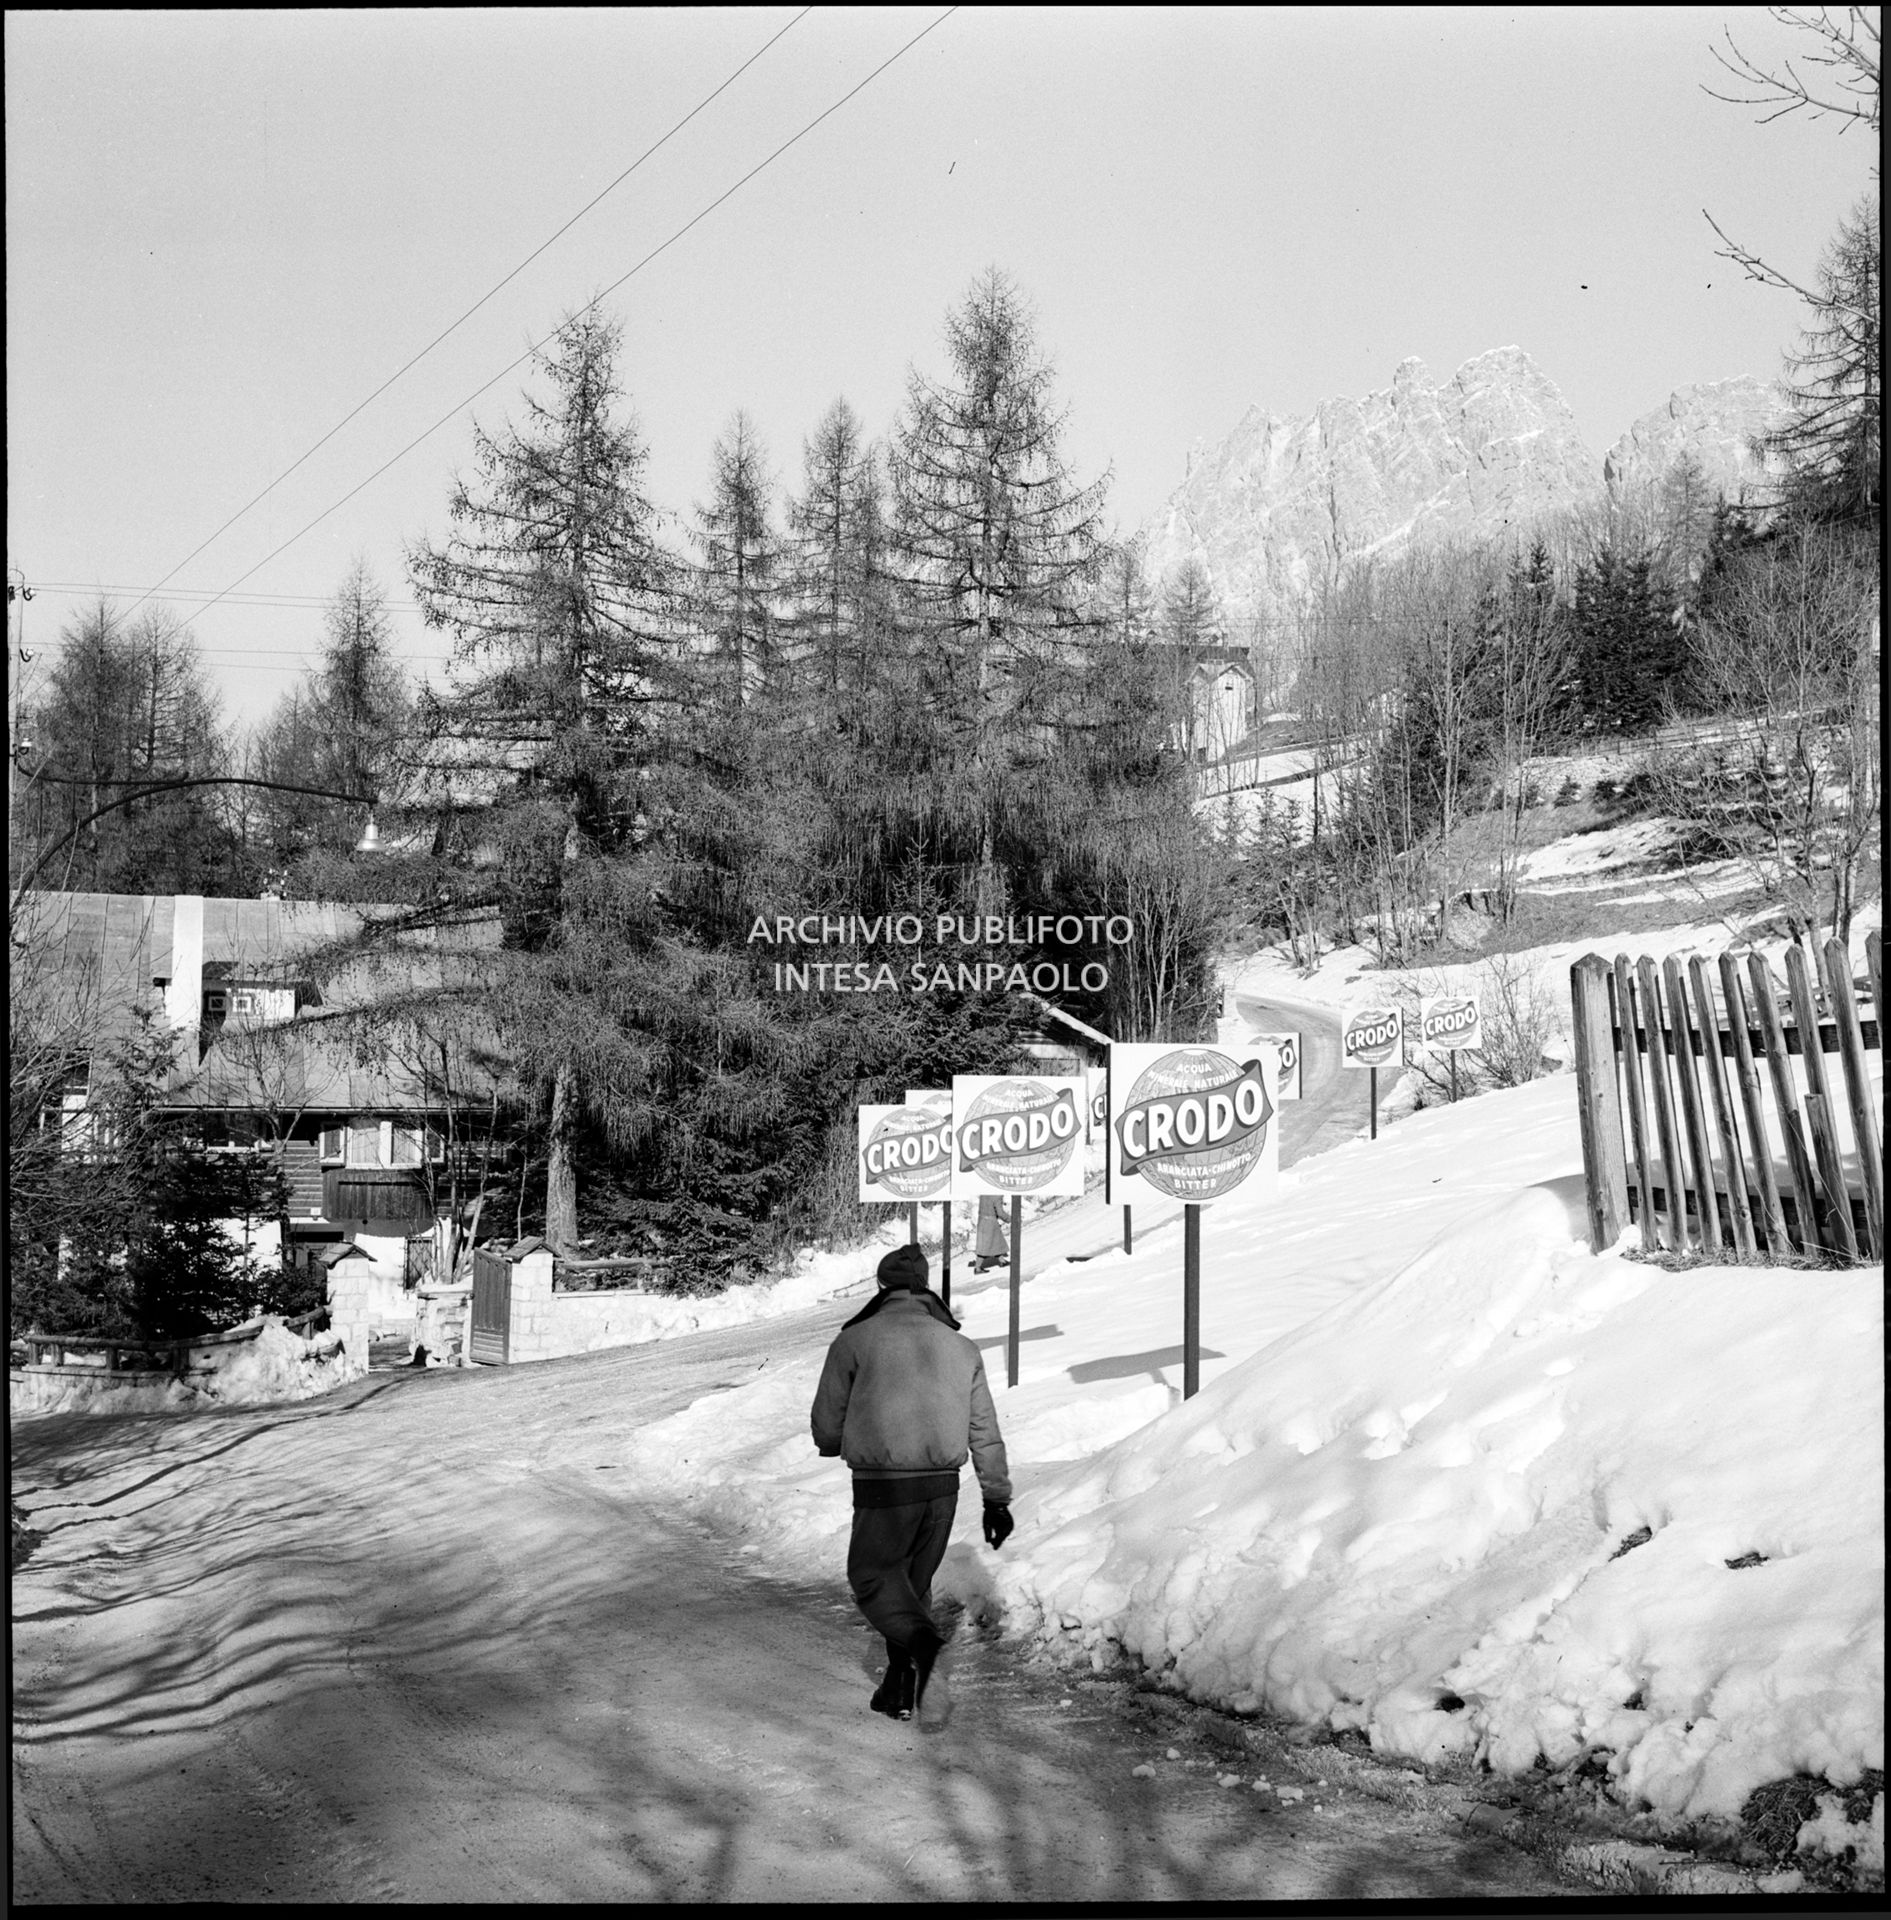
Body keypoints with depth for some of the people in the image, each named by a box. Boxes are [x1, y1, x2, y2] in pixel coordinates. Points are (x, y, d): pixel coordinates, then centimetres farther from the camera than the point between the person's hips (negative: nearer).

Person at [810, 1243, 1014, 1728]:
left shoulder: (855, 1341, -4)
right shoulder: (961, 1347, 9)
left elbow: (826, 1428, 0)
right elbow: (986, 1432, 9)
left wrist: (841, 1443, 23)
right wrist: (997, 1498, 14)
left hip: (882, 1488, -4)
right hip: (943, 1487, 5)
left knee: (872, 1575, 9)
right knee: (914, 1581, 20)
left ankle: (922, 1644, -20)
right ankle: (901, 1689, 23)